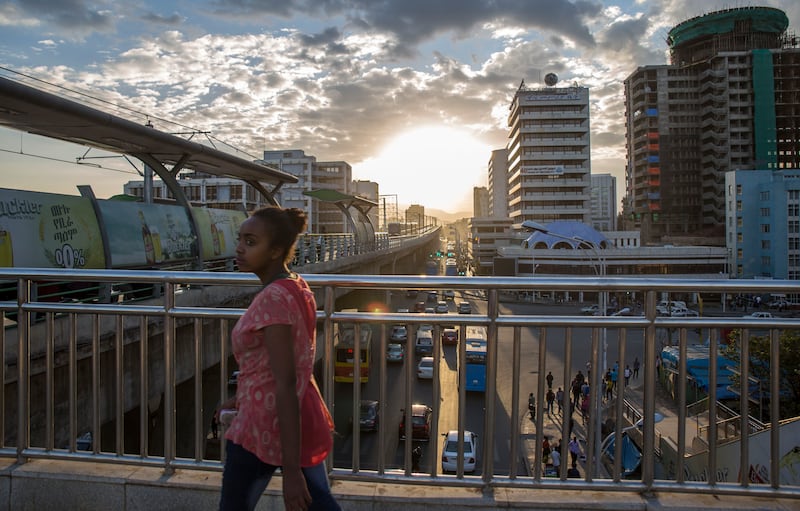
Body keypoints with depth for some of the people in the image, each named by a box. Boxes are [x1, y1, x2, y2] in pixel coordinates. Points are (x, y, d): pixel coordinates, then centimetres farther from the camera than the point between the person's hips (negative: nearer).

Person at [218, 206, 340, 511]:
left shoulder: (272, 299, -23)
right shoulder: (298, 287, 4)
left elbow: (286, 385, -26)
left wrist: (291, 471, -24)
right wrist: (244, 397, 25)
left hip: (266, 426, -8)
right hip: (307, 421, 8)